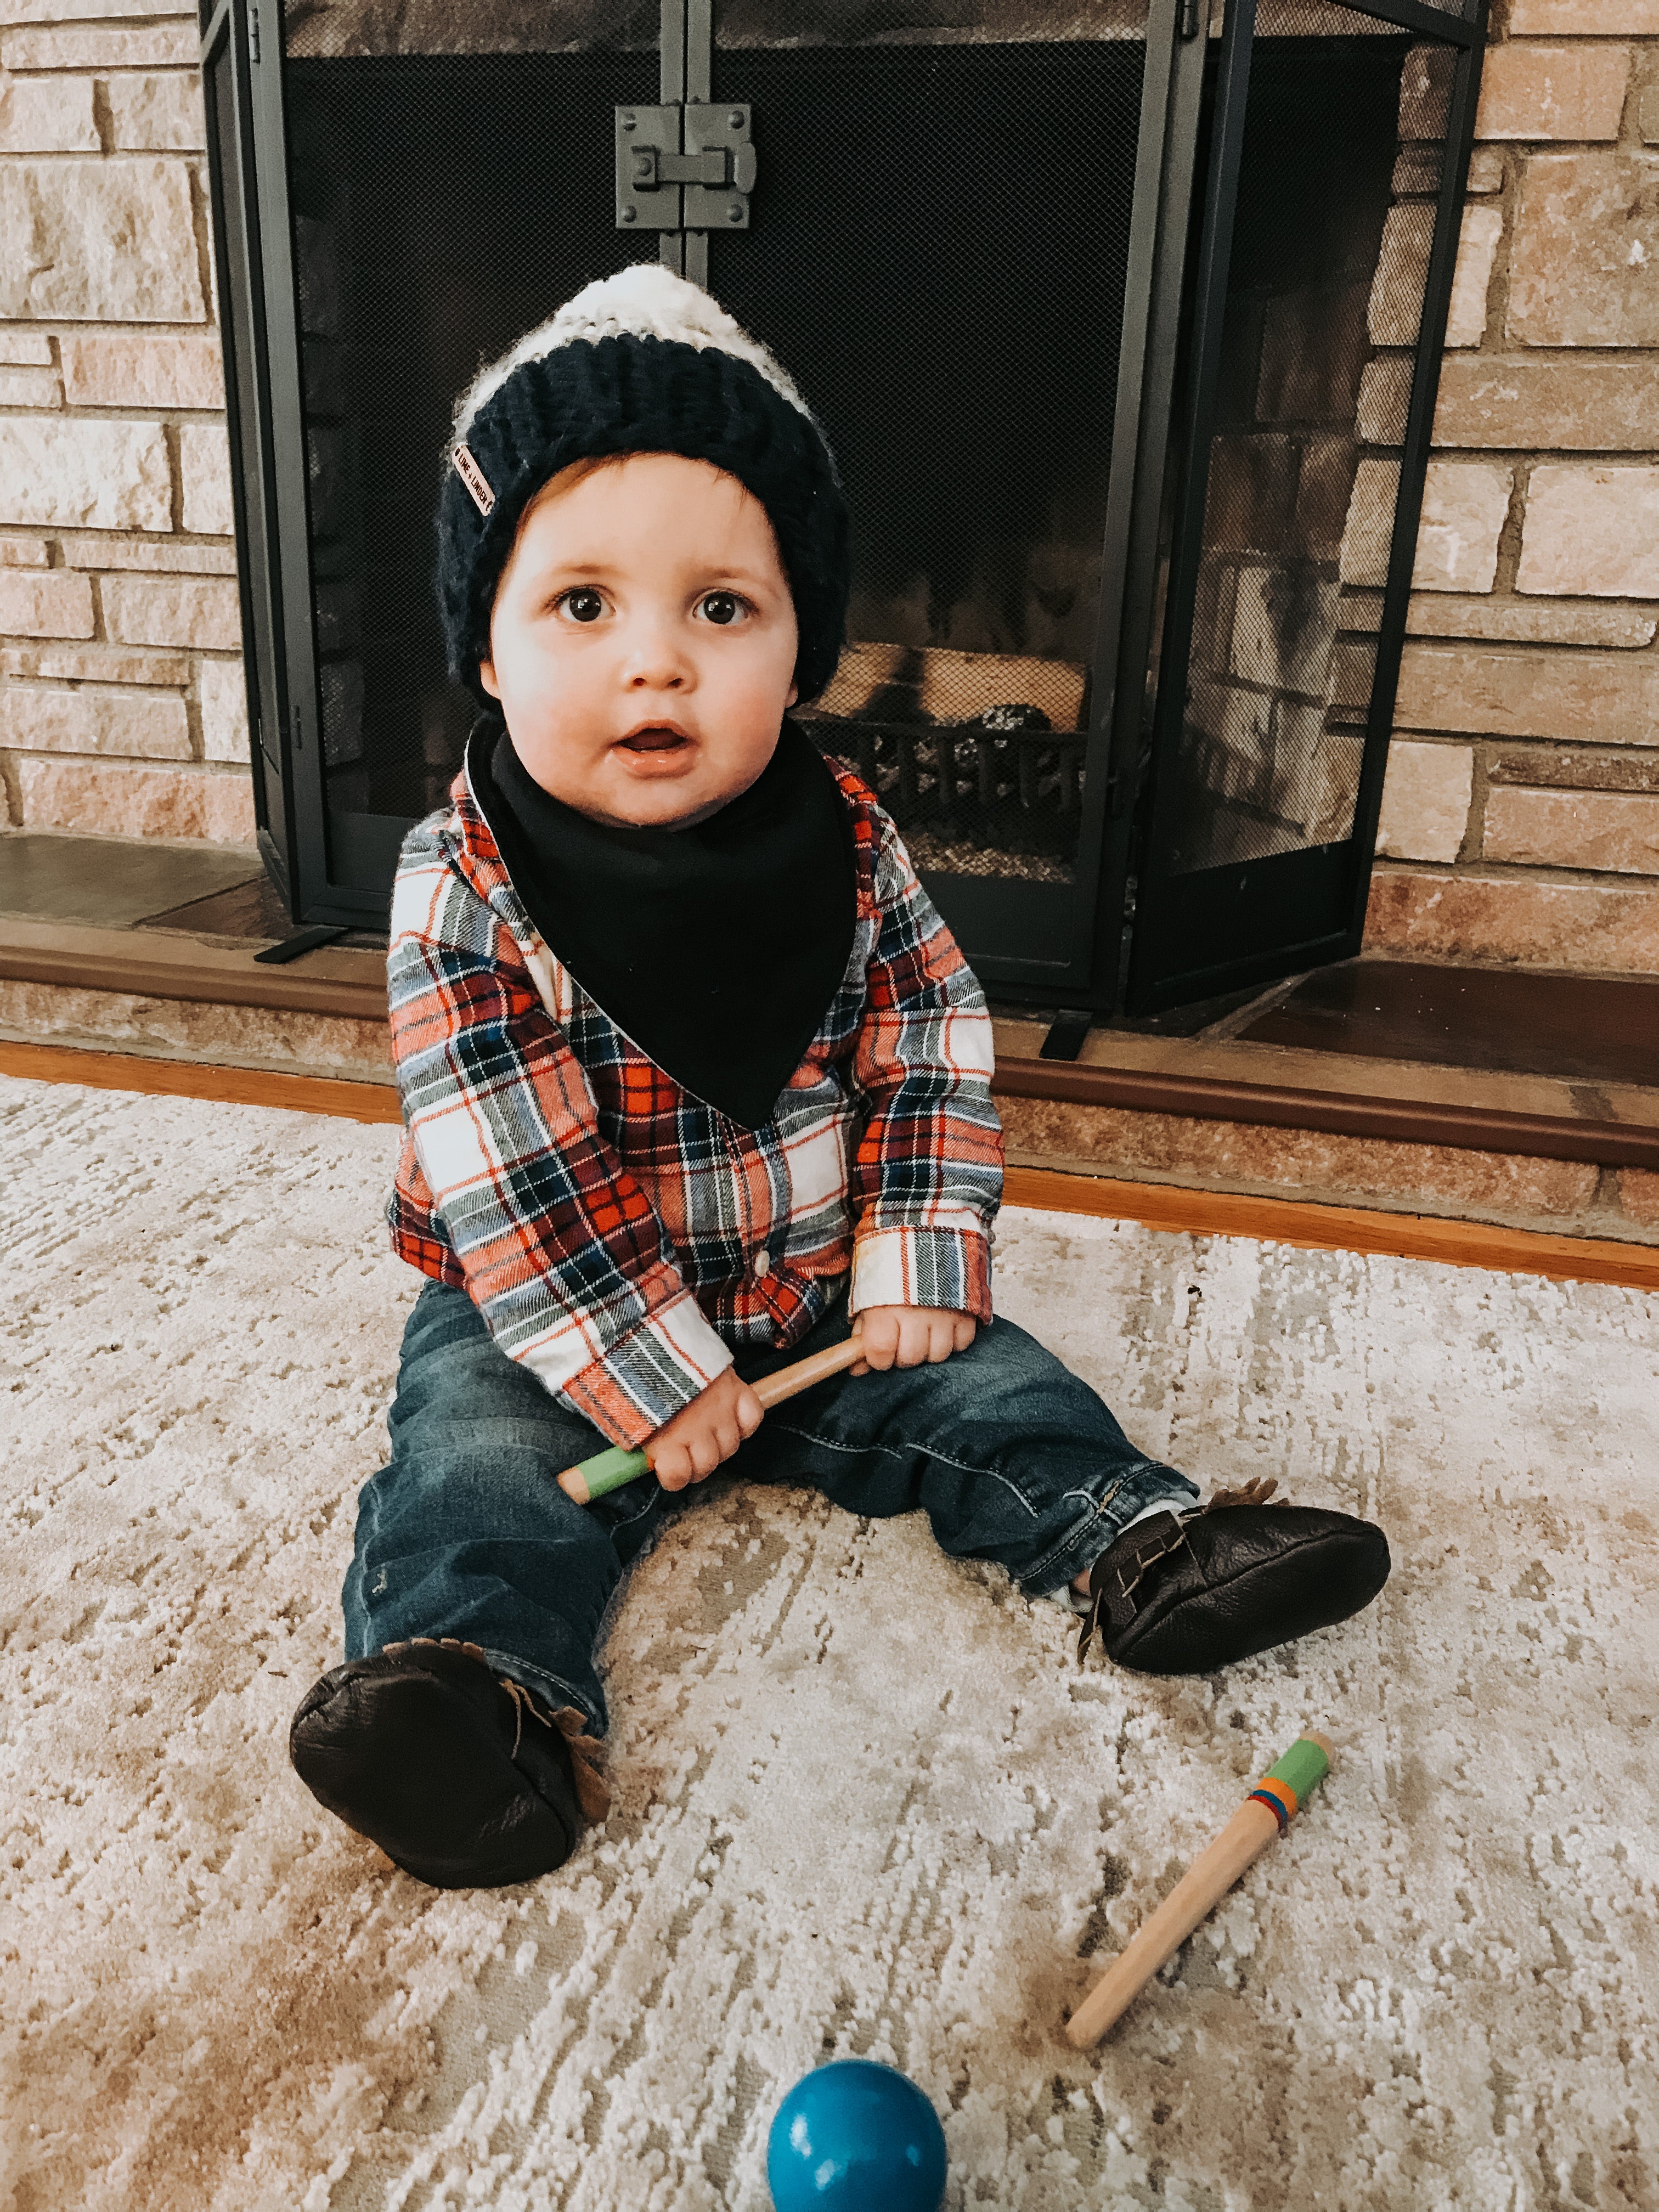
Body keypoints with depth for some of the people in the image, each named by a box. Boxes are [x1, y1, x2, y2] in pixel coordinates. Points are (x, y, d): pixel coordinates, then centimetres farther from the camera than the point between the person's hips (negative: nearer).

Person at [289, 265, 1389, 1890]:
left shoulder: (848, 852, -9)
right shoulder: (465, 895, -18)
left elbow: (932, 1055, -2)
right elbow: (509, 1181, -20)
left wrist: (914, 1261, -11)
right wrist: (648, 1370, -21)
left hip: (818, 1289, 3)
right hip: (545, 1316, -2)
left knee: (981, 1384, -6)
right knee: (481, 1466, -22)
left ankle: (1133, 1543, -1)